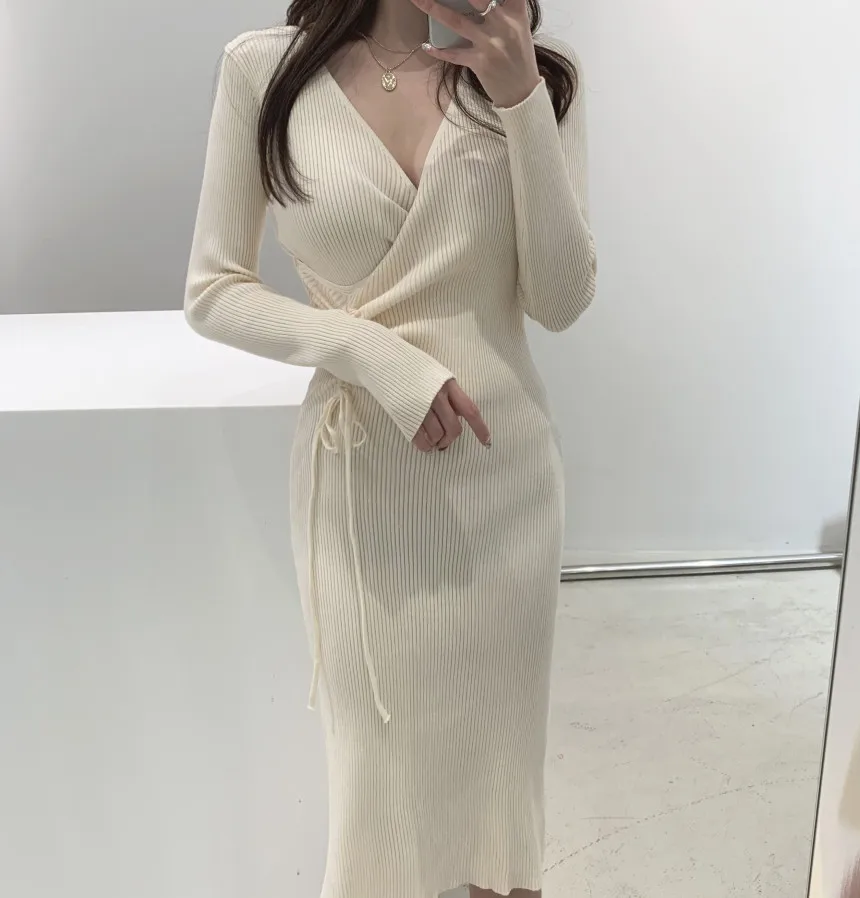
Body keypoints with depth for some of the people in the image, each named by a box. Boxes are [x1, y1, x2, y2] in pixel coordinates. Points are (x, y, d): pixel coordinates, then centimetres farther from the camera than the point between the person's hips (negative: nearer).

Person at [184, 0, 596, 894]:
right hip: (358, 477, -1)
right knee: (378, 741, 11)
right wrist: (369, 349, -17)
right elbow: (212, 292, -3)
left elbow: (561, 300, -6)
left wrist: (523, 104, -16)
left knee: (494, 717, 17)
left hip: (502, 467, 2)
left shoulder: (536, 76, -1)